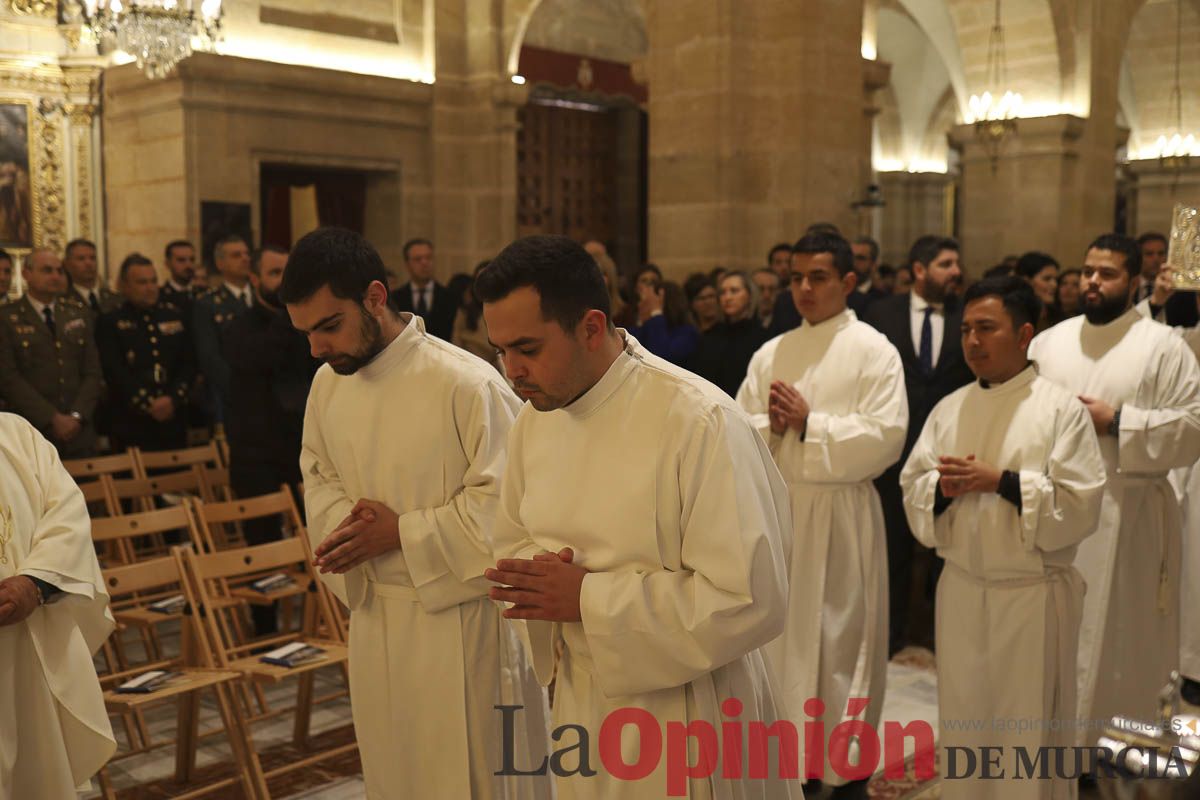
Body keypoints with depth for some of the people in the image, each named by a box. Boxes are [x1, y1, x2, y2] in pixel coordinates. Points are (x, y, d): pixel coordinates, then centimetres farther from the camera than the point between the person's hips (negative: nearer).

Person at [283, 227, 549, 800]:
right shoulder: (327, 383, 2)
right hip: (375, 617, 6)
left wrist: (402, 533, -18)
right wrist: (349, 520, -8)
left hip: (461, 617, -6)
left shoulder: (467, 383, -20)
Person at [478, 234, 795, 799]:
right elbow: (513, 540, 12)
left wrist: (590, 598, -24)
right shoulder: (536, 416, -1)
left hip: (685, 706, -6)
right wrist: (540, 579, -12)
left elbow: (751, 599, -25)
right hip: (581, 699, 6)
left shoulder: (701, 422, -24)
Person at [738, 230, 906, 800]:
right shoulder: (770, 354, 11)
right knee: (781, 634, 12)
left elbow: (884, 437, -14)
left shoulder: (874, 351, -4)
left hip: (840, 516, -5)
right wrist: (771, 425, -13)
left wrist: (809, 422, -16)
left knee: (840, 640, 3)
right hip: (776, 507, 5)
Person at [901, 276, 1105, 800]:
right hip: (961, 590, 4)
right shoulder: (949, 409, 6)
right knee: (964, 722, 15)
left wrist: (1000, 480, -19)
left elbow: (1080, 505, -14)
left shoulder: (1062, 409, -7)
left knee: (1030, 728, 7)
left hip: (1035, 594, -4)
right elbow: (911, 489, 6)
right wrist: (942, 487, -15)